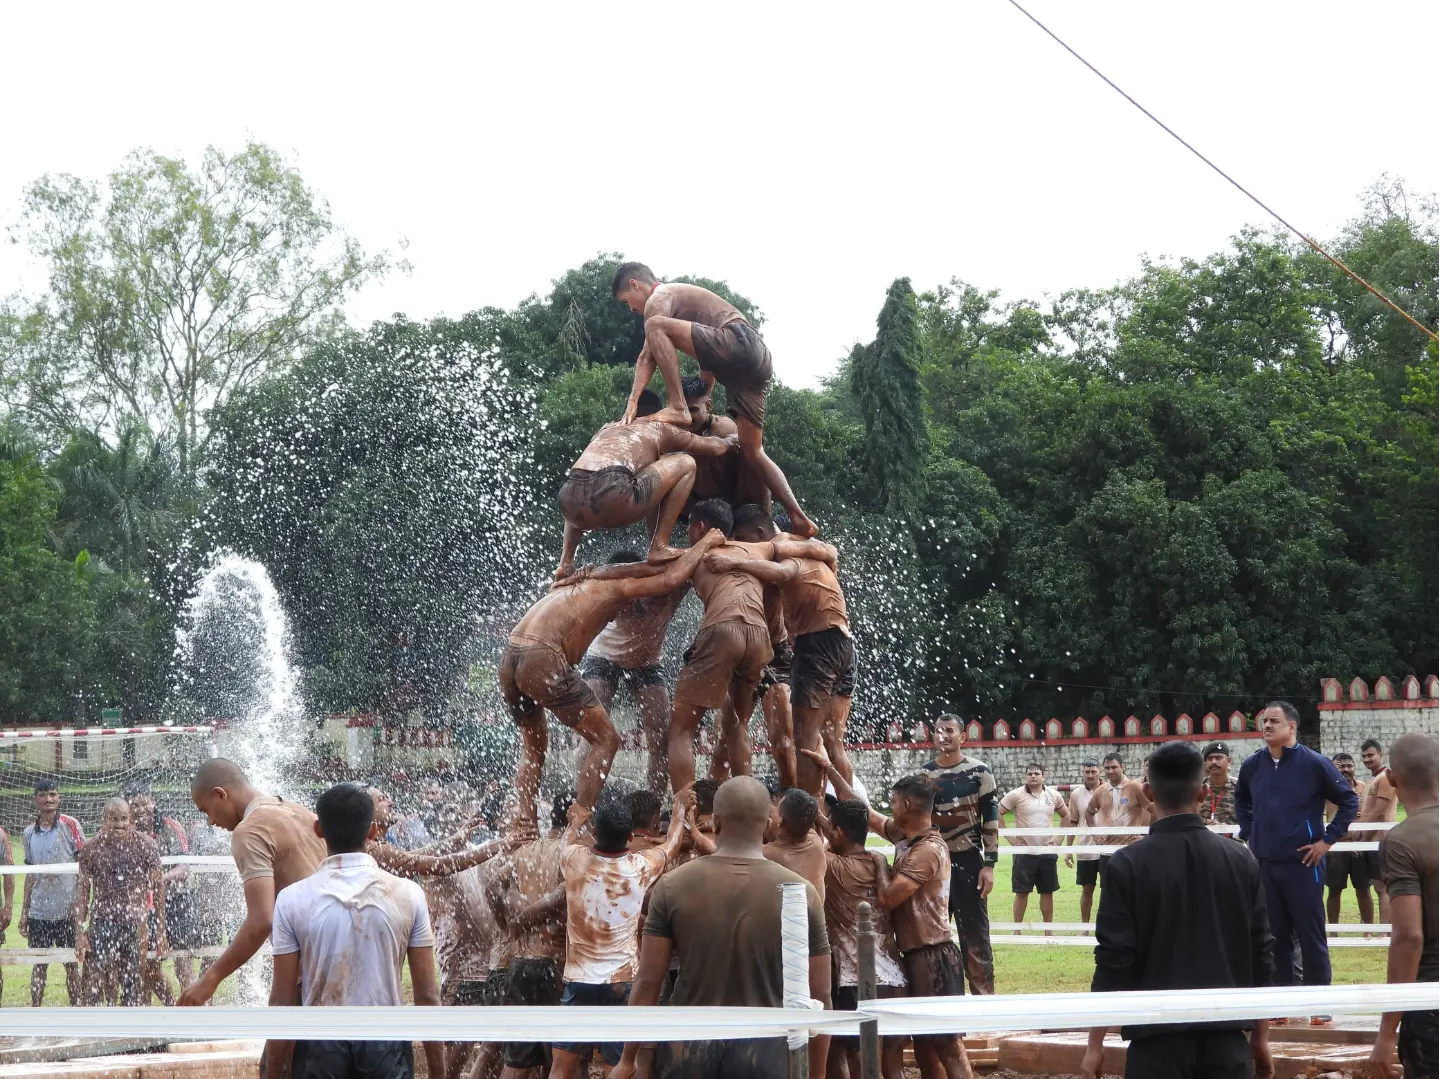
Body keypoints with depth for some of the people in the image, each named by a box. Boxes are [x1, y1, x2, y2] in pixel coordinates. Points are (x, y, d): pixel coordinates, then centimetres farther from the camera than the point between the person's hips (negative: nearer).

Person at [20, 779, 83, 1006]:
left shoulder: (70, 825, -3)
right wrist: (24, 912, 11)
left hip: (67, 910, -3)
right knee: (39, 965, 7)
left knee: (72, 965, 2)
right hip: (38, 911, 3)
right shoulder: (30, 832, 9)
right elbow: (30, 874, 15)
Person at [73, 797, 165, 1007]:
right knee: (96, 982, -8)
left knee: (134, 982, 3)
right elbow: (82, 891, 5)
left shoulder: (145, 845, -1)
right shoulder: (91, 849, 0)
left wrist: (161, 931, 1)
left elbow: (158, 887, 4)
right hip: (102, 919, 0)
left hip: (136, 921, 0)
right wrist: (79, 933, -2)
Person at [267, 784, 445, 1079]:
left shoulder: (294, 900, -6)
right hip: (386, 1047, 0)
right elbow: (427, 995, -3)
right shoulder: (407, 895, -4)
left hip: (320, 1050, 0)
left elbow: (282, 1002, -5)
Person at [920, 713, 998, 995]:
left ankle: (983, 999, 2)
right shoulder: (923, 774, 7)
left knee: (975, 936, -1)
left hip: (968, 862, -4)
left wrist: (989, 865, -10)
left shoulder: (979, 772, -3)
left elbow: (991, 821, -4)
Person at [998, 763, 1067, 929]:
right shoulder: (1016, 795, -6)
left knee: (1048, 892, 7)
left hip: (1048, 851, 3)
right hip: (1024, 851, -3)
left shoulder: (1054, 795, 5)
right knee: (1021, 892, 0)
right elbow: (996, 814, -4)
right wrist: (1010, 838, -7)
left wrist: (1059, 838, 8)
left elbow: (1066, 815, 19)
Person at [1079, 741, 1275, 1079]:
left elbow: (1114, 960, -7)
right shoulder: (1240, 860, 3)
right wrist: (1261, 1037, 16)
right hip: (1226, 1038, 3)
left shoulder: (1129, 864, -7)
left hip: (1159, 1038, -3)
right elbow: (1261, 955, 7)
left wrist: (1096, 1044, -1)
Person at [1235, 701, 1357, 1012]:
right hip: (1263, 865, 4)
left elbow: (1349, 801, -2)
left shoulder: (1314, 764, -8)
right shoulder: (1253, 765, 5)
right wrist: (1248, 834, 15)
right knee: (1273, 936, 9)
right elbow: (1241, 800, 26)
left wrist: (1327, 840, -6)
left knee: (1311, 936, 1)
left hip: (1302, 864, -4)